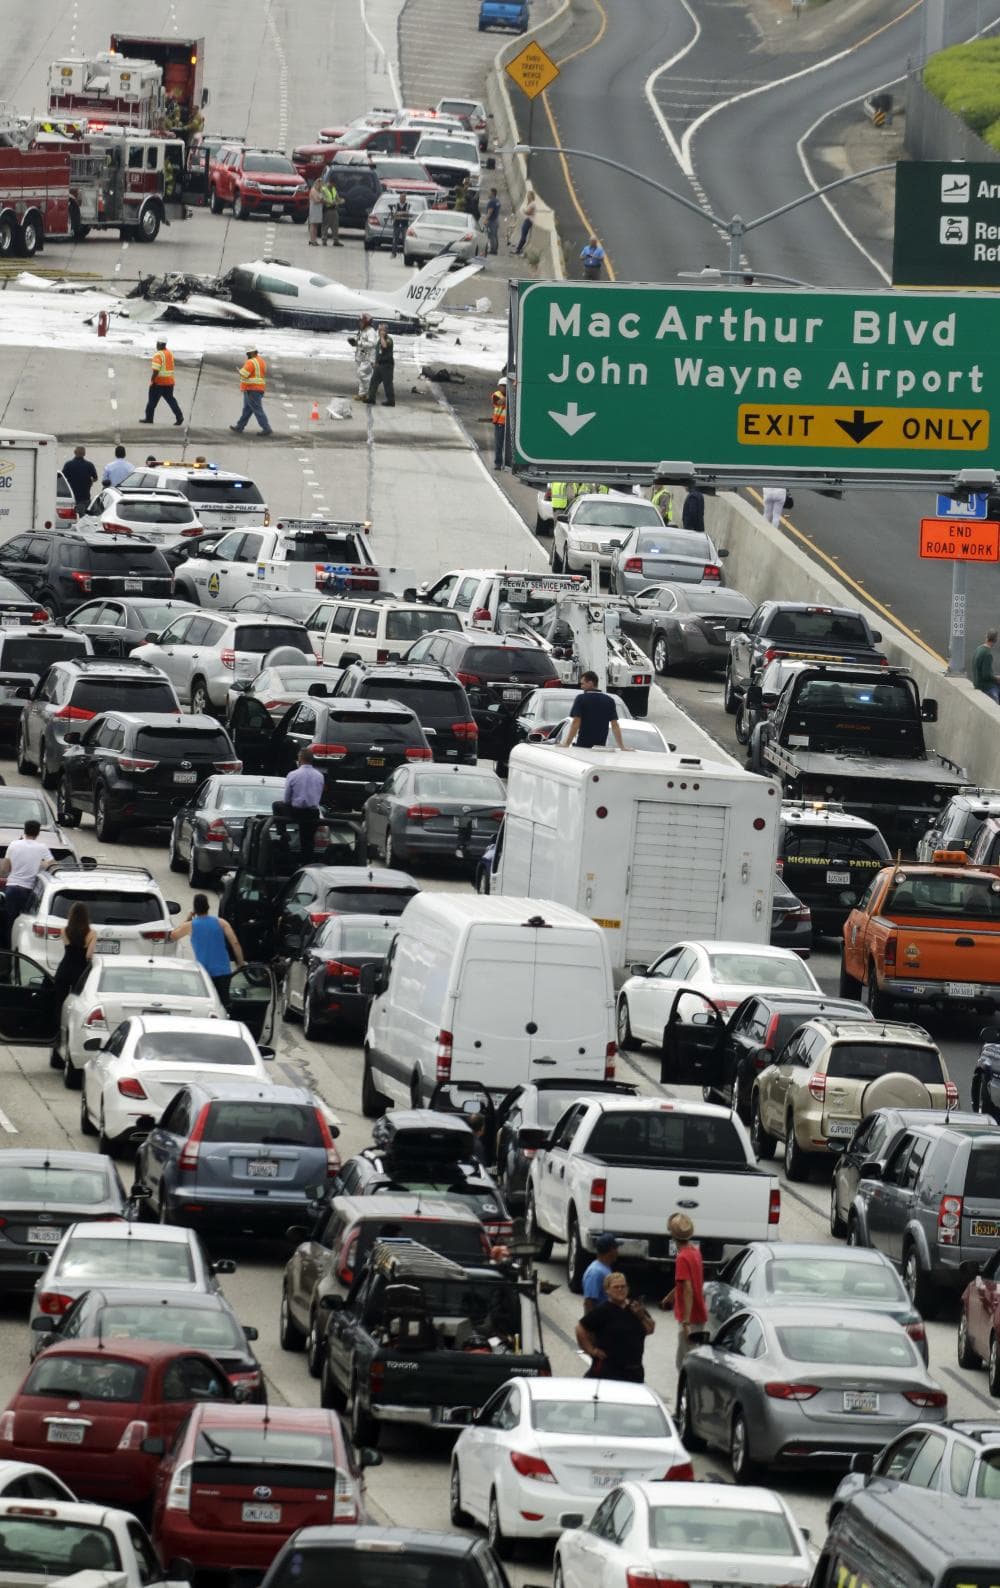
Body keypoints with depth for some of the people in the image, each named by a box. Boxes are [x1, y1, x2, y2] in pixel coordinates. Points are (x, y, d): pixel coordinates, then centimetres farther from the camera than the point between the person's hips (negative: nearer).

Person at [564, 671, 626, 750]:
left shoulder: (581, 699, -5)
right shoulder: (609, 701, 5)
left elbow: (576, 723, -10)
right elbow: (615, 725, 4)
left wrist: (566, 744, -8)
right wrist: (622, 747, 6)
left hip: (582, 744, -3)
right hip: (601, 746, 3)